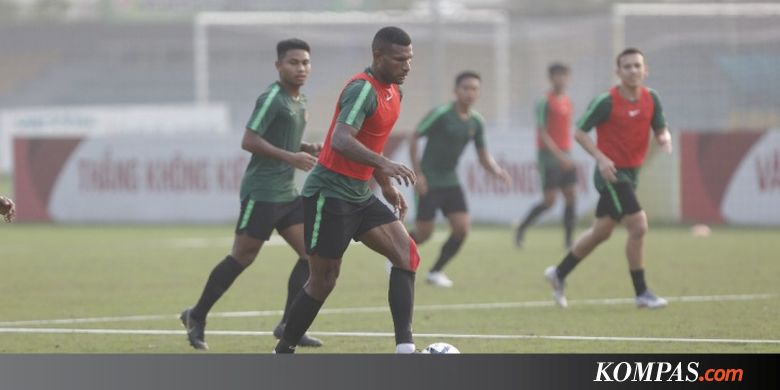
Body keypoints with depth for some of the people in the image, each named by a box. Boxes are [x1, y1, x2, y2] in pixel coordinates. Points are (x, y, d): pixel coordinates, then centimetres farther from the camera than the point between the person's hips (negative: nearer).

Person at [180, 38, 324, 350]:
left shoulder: (299, 101, 14)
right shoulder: (272, 98, -14)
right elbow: (249, 141, -20)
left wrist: (308, 149, 7)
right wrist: (291, 157, -24)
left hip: (287, 193, 9)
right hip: (262, 192, -9)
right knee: (241, 258, -3)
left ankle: (288, 325, 4)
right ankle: (196, 318, 11)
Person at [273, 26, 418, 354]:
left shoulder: (392, 91, 10)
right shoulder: (363, 89, -19)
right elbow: (341, 140, -35)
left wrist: (386, 185, 23)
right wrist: (383, 164, -47)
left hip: (360, 196, 9)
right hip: (330, 194, -9)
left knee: (406, 254, -9)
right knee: (324, 280, -1)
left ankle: (405, 348, -13)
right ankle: (282, 353, 16)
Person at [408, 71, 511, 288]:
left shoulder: (476, 122, 2)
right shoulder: (441, 114, -15)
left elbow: (484, 157, 8)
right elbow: (414, 138, -9)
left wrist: (497, 170, -14)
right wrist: (417, 174, -15)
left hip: (450, 182, 6)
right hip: (429, 182, -6)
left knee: (461, 228, -7)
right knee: (423, 234, -5)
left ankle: (435, 272, 10)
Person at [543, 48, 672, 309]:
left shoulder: (651, 99, 1)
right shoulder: (607, 102, -16)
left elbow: (661, 129, 6)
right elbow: (580, 132, -9)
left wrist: (664, 138, -19)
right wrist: (601, 158, -22)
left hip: (631, 173, 7)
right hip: (611, 172, -7)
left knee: (601, 232, 17)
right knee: (638, 227, -15)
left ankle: (559, 274, 34)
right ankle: (641, 293, -5)